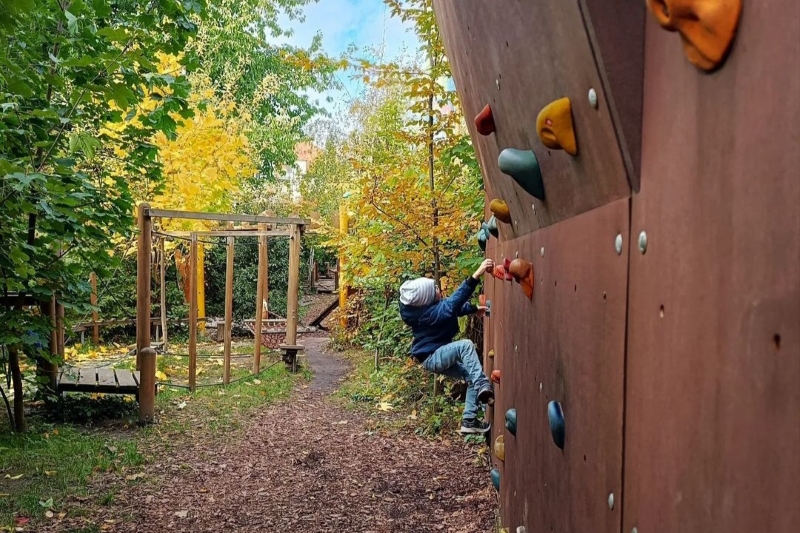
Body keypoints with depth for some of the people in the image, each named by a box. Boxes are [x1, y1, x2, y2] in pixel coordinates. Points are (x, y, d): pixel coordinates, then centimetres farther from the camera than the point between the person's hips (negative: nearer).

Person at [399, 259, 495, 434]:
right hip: (431, 358, -9)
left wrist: (475, 309, 3)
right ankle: (483, 386, -31)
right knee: (465, 345, -30)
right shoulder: (429, 313, -28)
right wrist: (476, 275, -47)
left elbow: (456, 306, 14)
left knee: (472, 377, 2)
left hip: (438, 356, 9)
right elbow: (453, 303, -40)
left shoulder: (429, 306, -2)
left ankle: (469, 420, 3)